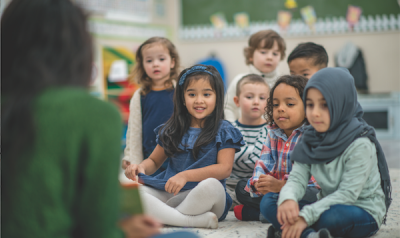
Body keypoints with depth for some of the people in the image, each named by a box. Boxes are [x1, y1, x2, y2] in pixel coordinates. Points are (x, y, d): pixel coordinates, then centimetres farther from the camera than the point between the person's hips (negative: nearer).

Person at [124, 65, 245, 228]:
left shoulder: (223, 132, 3)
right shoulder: (172, 130, 15)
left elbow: (225, 168, -9)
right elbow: (154, 161, 22)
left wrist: (186, 175, -20)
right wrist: (141, 168, -3)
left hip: (200, 198, -4)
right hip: (167, 193, 4)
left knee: (211, 185, -39)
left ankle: (163, 217, -19)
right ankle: (196, 220, -31)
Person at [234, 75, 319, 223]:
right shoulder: (273, 134, 10)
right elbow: (264, 164, 4)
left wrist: (282, 185, -33)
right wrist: (258, 183, -20)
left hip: (304, 189, -7)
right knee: (242, 188, 3)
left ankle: (251, 213, -23)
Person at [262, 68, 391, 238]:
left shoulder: (360, 145, -21)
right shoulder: (310, 139, 0)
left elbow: (347, 194, -23)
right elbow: (297, 178, -6)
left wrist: (306, 216, -31)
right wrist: (287, 199, -31)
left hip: (364, 212, -7)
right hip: (329, 205, 7)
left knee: (331, 216, -42)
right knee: (267, 202, -12)